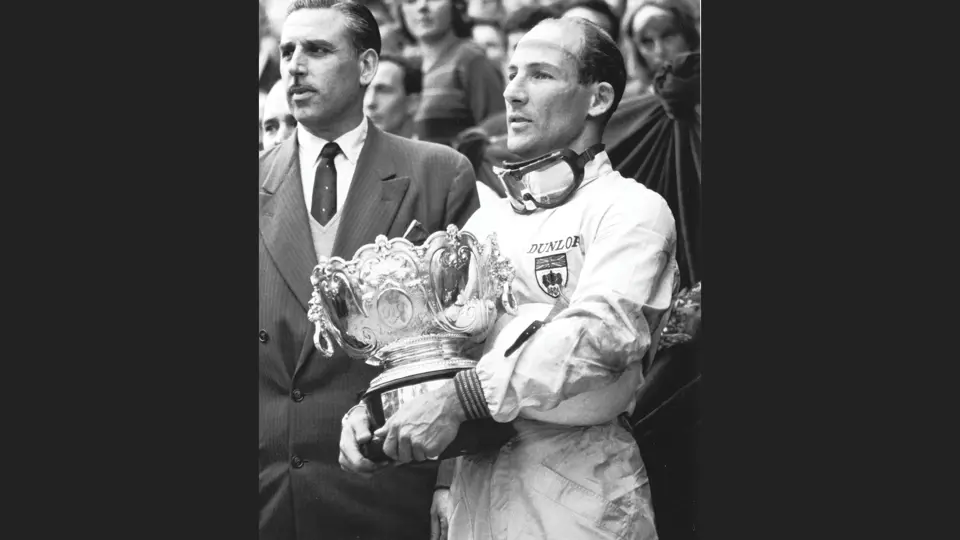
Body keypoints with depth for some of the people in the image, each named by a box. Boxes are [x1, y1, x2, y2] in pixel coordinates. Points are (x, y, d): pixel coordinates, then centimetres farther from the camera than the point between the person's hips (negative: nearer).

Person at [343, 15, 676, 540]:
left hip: (580, 496, -5)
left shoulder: (631, 209, -6)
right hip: (475, 490, 5)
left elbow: (603, 332, -20)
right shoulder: (483, 222, 14)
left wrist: (460, 398, -26)